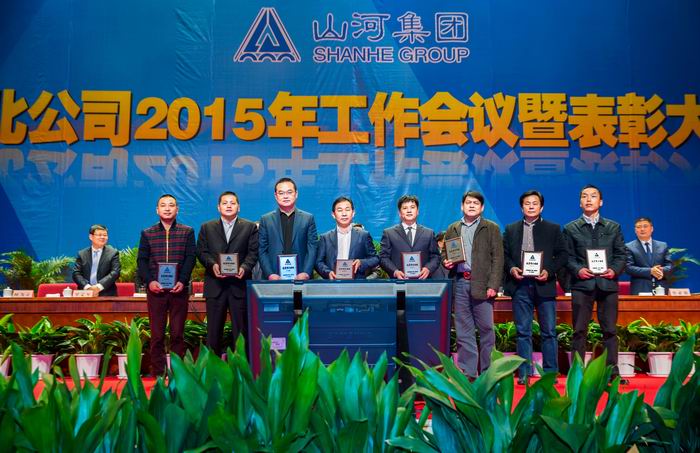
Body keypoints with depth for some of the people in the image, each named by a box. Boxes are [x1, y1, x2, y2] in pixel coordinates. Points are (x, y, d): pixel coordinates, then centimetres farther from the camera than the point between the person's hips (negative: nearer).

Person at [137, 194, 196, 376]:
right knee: (157, 334, 3)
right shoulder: (147, 234, 9)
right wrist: (149, 281, -9)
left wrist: (182, 281, -11)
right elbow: (141, 260, 6)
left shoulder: (187, 232, 7)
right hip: (155, 289, 1)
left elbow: (190, 258, 1)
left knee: (177, 333, 3)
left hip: (179, 289, 0)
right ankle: (157, 373, 10)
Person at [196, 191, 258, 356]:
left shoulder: (250, 227, 9)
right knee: (214, 328, 7)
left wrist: (245, 267, -17)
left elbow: (253, 252, 1)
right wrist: (212, 265, -13)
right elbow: (201, 251, 5)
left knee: (241, 328, 2)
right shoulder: (207, 227, 13)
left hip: (239, 283, -1)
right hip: (215, 284, 1)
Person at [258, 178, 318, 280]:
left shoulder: (308, 219, 8)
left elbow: (312, 249, 2)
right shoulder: (266, 220, 9)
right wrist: (270, 274, -8)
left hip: (300, 277, 0)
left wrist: (306, 273, -10)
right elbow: (262, 251, 4)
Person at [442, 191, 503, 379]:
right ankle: (467, 371, 15)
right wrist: (446, 262, -3)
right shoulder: (453, 229, 15)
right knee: (463, 328, 7)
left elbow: (497, 259, -1)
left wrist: (493, 285, -10)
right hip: (460, 283, 3)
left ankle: (487, 370, 13)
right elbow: (445, 253, 21)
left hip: (482, 284, -3)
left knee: (486, 327, 1)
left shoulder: (491, 228, 5)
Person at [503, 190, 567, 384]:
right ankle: (524, 373, 10)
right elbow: (504, 254, 10)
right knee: (523, 332, 4)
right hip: (520, 286, 1)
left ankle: (550, 373, 12)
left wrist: (549, 271, -10)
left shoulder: (553, 229, 8)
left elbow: (562, 255, 4)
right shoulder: (511, 229, 12)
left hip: (544, 285, -1)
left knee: (549, 332, 3)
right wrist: (511, 268, -8)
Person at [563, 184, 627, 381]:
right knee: (579, 330, 0)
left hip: (608, 284, 2)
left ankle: (612, 372, 13)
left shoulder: (614, 227, 13)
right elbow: (567, 257, 4)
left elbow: (621, 254, 10)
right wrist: (578, 270, -14)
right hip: (582, 284, -1)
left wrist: (615, 270, -8)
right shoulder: (571, 229, 8)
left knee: (610, 330, 5)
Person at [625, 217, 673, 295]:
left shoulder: (663, 246, 15)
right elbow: (629, 268, -6)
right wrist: (650, 271, -17)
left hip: (661, 289, 3)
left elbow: (669, 265, 10)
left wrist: (662, 270, -13)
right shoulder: (629, 247, 4)